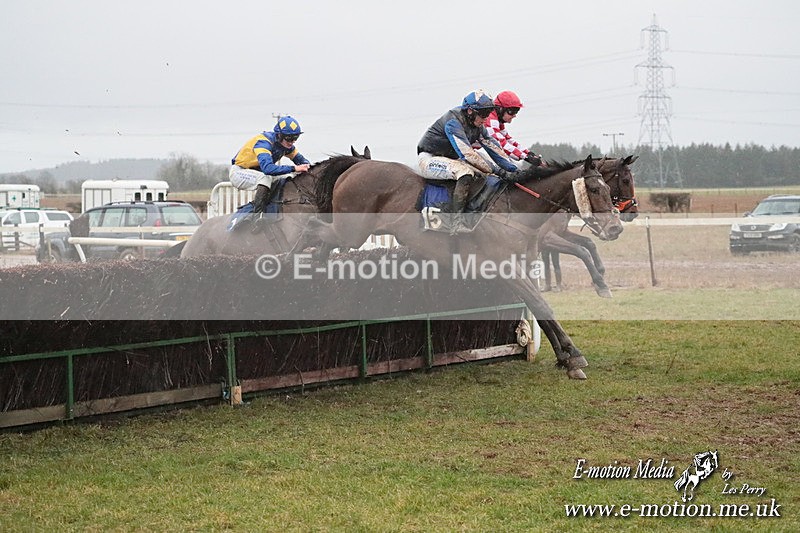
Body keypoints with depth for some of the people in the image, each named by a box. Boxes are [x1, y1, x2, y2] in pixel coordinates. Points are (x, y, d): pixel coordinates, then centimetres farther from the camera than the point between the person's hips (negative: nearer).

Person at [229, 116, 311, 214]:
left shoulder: (286, 144, -6)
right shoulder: (263, 142, -31)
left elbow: (299, 158, 8)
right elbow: (267, 168, -45)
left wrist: (307, 166, -19)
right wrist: (294, 168, -46)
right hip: (238, 172, -9)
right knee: (266, 177, -34)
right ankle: (257, 213, -36)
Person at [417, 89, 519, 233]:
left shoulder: (478, 126, 3)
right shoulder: (453, 121, -25)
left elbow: (493, 148, 6)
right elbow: (467, 153, -33)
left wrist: (514, 170, -4)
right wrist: (497, 171, -34)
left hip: (451, 159, 10)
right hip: (429, 159, -10)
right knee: (466, 172, -34)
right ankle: (456, 224, -43)